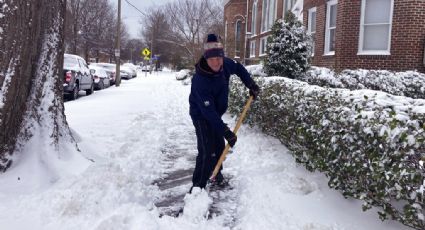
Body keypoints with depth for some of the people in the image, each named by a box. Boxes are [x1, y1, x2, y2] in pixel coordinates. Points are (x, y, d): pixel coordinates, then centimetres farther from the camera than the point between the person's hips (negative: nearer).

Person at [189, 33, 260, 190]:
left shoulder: (225, 64, -16)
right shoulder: (200, 81, -36)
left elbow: (238, 68, 9)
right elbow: (208, 112, -35)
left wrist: (250, 84, -1)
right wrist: (226, 132, -35)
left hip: (216, 114, 7)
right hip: (201, 116, -7)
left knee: (219, 146, 19)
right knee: (208, 152, -15)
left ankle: (216, 172, 44)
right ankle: (197, 186, -2)